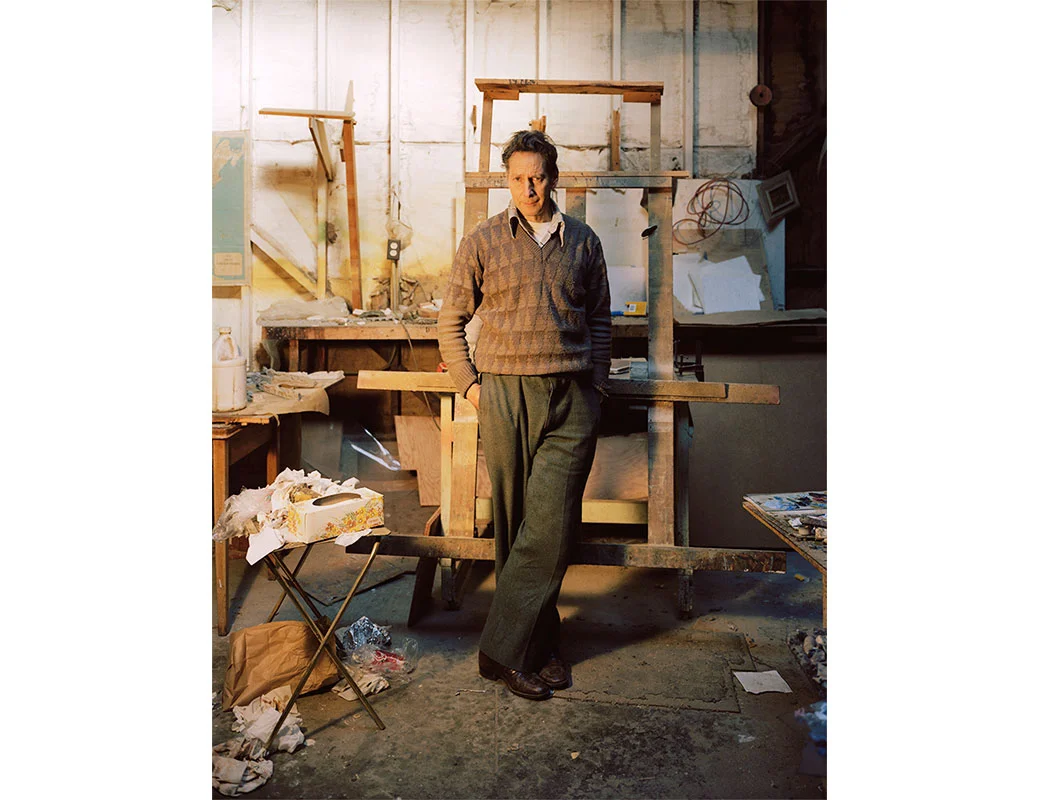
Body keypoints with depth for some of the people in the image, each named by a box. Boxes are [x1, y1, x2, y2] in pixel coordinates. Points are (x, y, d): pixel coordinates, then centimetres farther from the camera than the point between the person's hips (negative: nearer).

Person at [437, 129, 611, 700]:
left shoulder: (583, 242, 12)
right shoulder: (483, 242, 6)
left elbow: (599, 319, 18)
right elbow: (451, 320, 10)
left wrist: (596, 384, 9)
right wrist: (469, 384, 0)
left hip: (571, 400, 1)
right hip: (505, 395, -1)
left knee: (550, 527, -5)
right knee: (514, 526, 5)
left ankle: (505, 648, 8)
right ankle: (540, 646, 21)